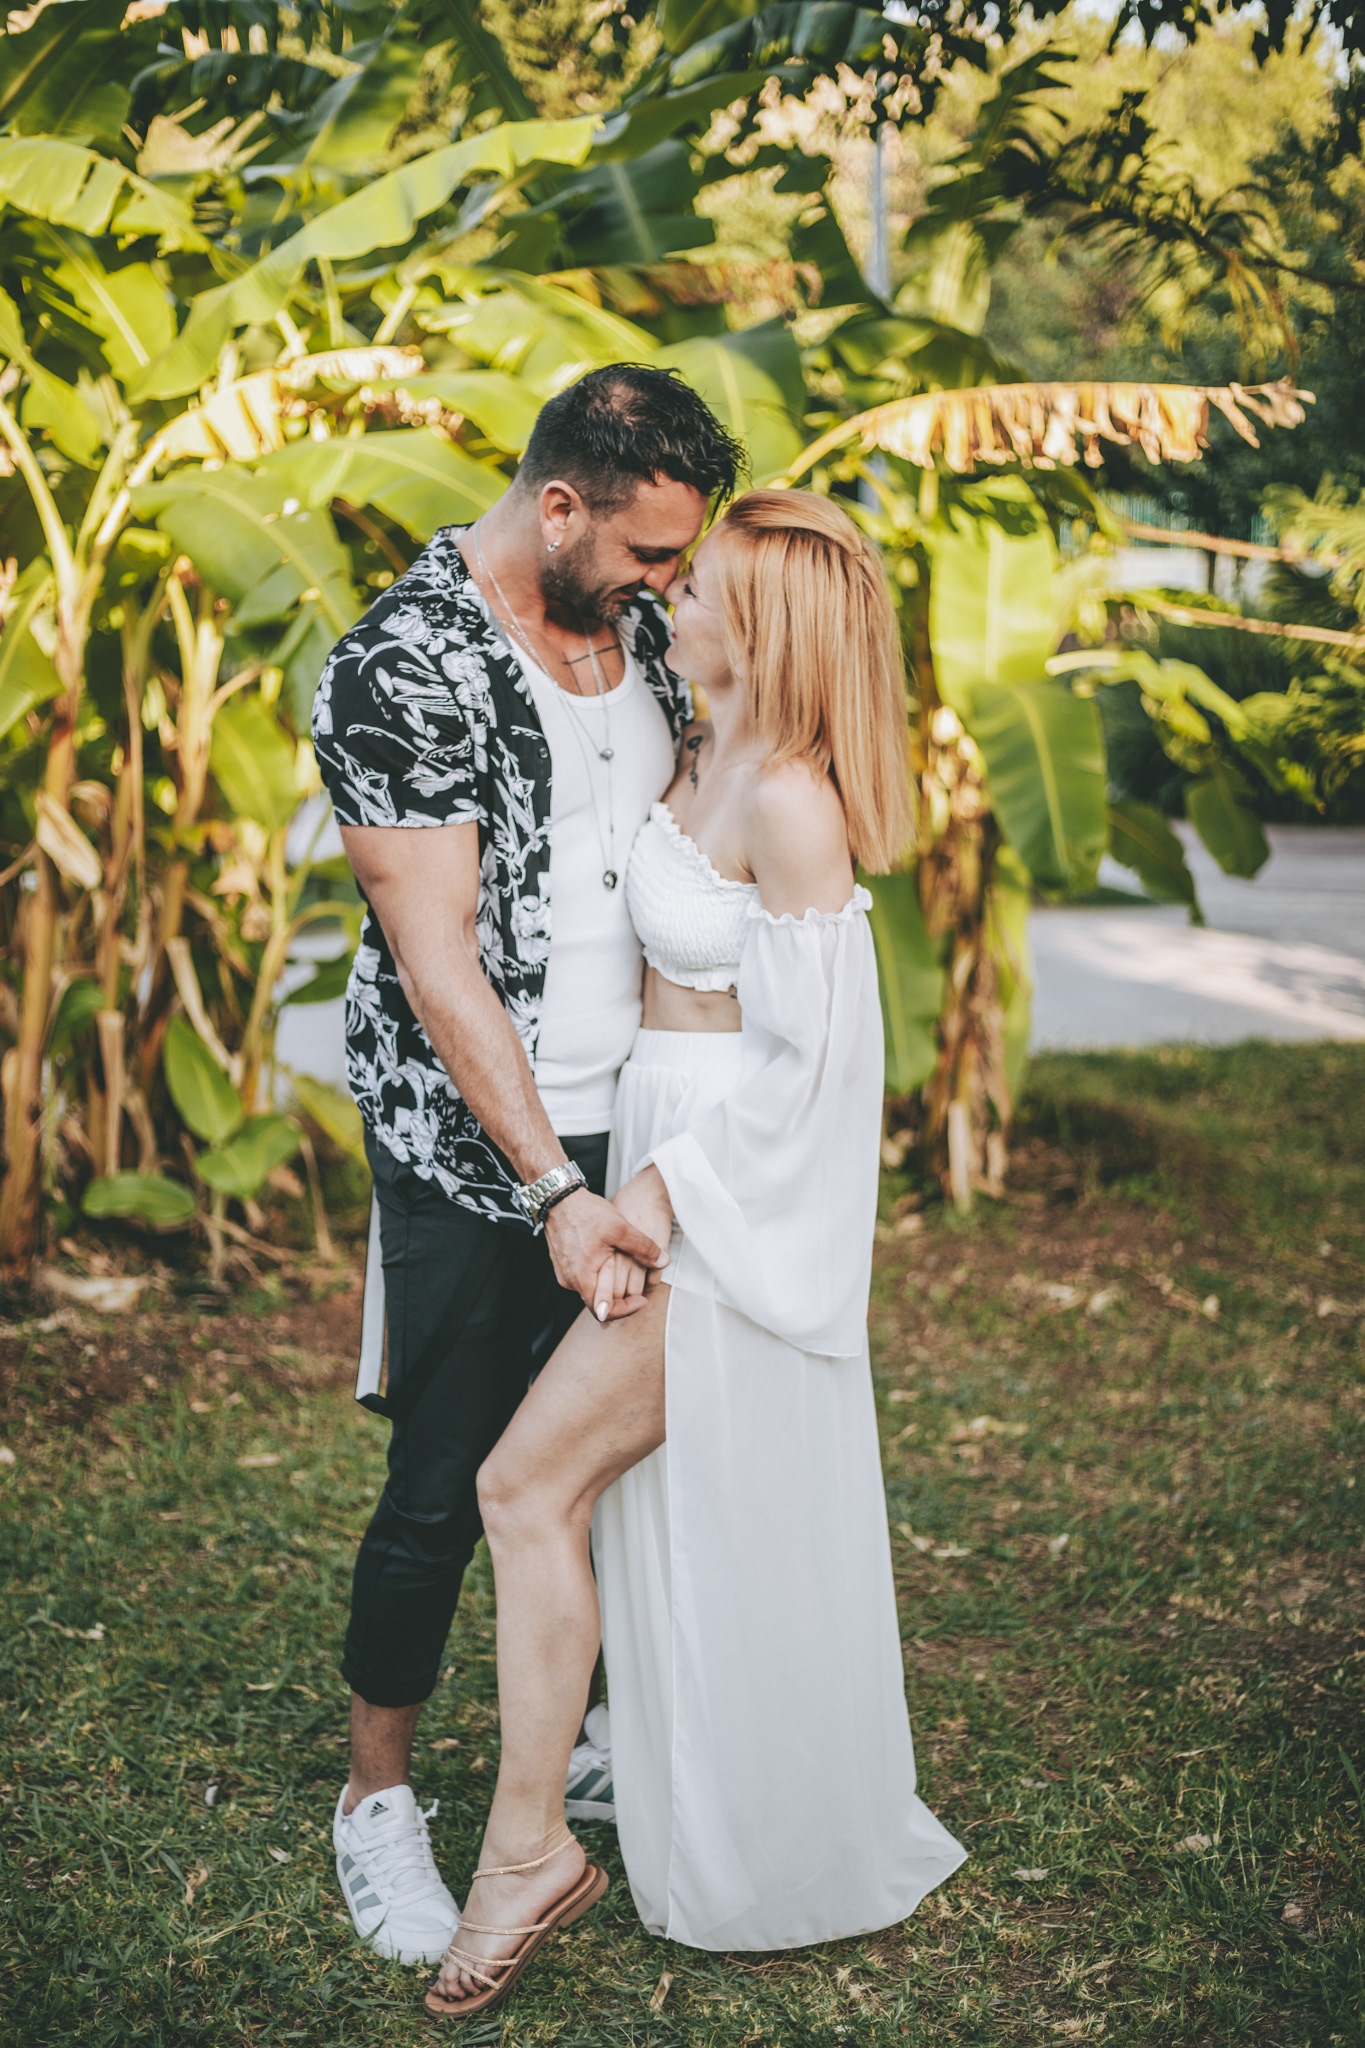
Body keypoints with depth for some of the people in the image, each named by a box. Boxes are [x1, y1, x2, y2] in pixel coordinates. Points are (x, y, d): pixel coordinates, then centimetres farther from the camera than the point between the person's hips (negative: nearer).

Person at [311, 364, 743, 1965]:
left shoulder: (636, 623, 5)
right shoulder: (402, 667, -17)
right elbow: (437, 960, -20)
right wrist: (555, 1189, -22)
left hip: (633, 1123, 7)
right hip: (473, 1157, -6)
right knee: (444, 1490, 3)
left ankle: (603, 1739, 36)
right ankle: (377, 1797, 24)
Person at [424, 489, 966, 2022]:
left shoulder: (789, 804, -19)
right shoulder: (701, 760, 8)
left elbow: (813, 1058, -20)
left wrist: (656, 1192, -21)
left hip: (738, 1191, -9)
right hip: (673, 1167, 9)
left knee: (526, 1483, -8)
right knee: (662, 1511, 17)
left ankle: (525, 1843, 4)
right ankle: (725, 1824, 32)